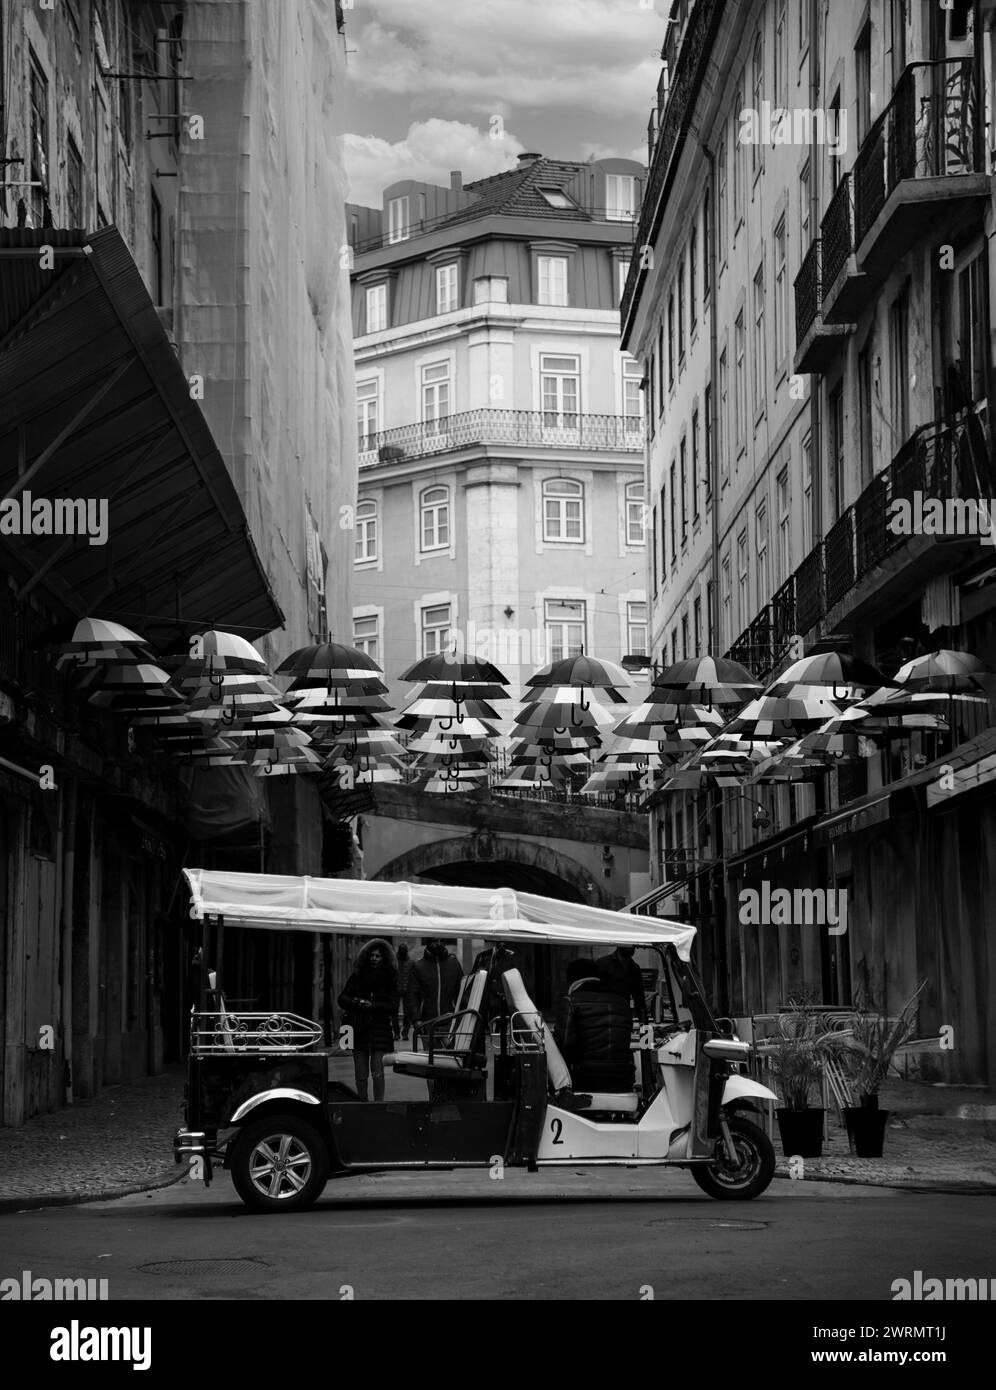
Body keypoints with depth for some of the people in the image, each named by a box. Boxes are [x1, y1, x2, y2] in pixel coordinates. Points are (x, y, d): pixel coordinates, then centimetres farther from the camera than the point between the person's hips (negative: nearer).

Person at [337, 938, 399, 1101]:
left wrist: (373, 1006, -16)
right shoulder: (357, 976, 9)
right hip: (359, 1029, 2)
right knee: (360, 1074, 4)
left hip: (381, 1028, -2)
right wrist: (358, 1003, -13)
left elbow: (393, 1006, -2)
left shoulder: (390, 978, 4)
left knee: (377, 1072, -9)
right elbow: (342, 999, 6)